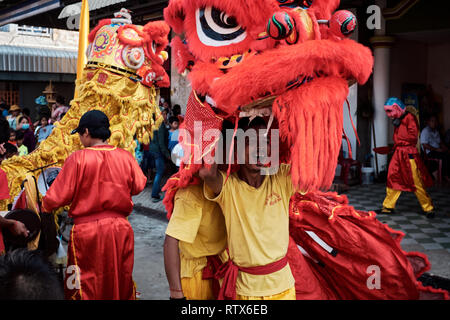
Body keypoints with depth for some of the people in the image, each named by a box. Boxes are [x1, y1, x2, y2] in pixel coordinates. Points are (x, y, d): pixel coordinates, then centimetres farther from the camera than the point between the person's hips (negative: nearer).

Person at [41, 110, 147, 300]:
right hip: (120, 229, 4)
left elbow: (59, 196, -9)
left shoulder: (77, 158, -12)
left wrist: (43, 208, 10)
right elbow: (138, 186, 7)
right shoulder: (125, 156, -2)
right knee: (121, 280, 18)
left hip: (87, 230, -3)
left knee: (85, 287, 10)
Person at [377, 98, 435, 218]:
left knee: (416, 182, -5)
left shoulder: (409, 117, -8)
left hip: (409, 153, -8)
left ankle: (428, 208, 5)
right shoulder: (397, 120, 16)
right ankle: (388, 206, 12)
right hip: (398, 153, 8)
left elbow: (413, 136, -14)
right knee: (393, 178, 5)